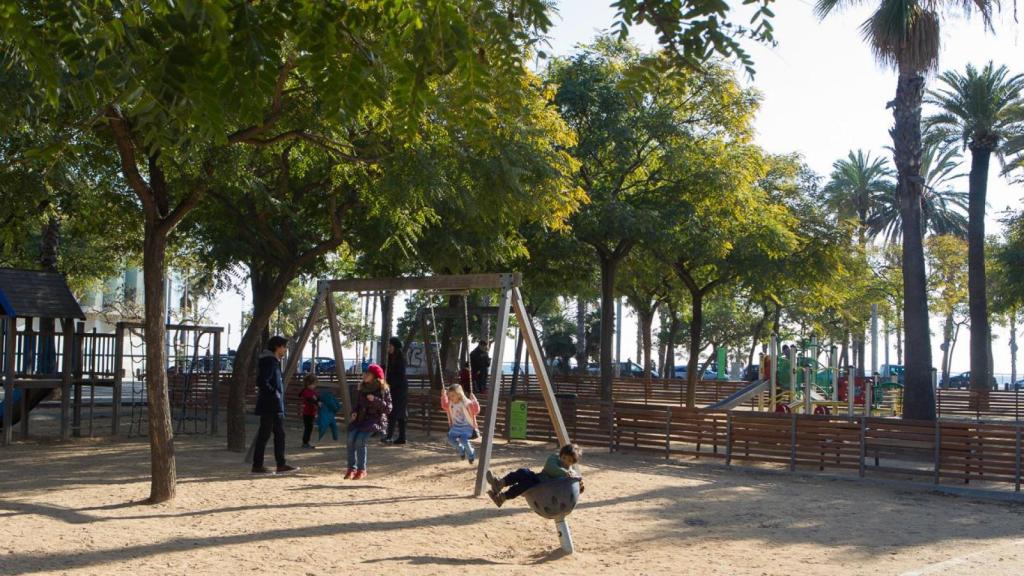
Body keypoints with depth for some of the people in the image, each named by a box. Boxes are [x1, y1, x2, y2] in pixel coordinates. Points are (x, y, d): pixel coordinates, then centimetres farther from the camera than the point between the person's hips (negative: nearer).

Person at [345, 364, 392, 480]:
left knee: (360, 439, -27)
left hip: (376, 419, -5)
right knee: (351, 438, -22)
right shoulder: (362, 388, 10)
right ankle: (352, 468, -12)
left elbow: (388, 408, -7)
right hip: (361, 418, 5)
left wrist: (375, 400, -20)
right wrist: (354, 413, -1)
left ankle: (362, 470, -13)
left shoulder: (383, 389, -4)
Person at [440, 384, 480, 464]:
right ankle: (462, 450, 11)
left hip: (467, 427, -6)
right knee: (450, 439, -20)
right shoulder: (450, 404, 1)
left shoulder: (466, 403, -17)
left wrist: (474, 400, -35)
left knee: (463, 439, -30)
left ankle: (471, 455, -1)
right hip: (456, 427, 6)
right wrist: (443, 396, 10)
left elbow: (476, 410, -24)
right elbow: (444, 406, 22)